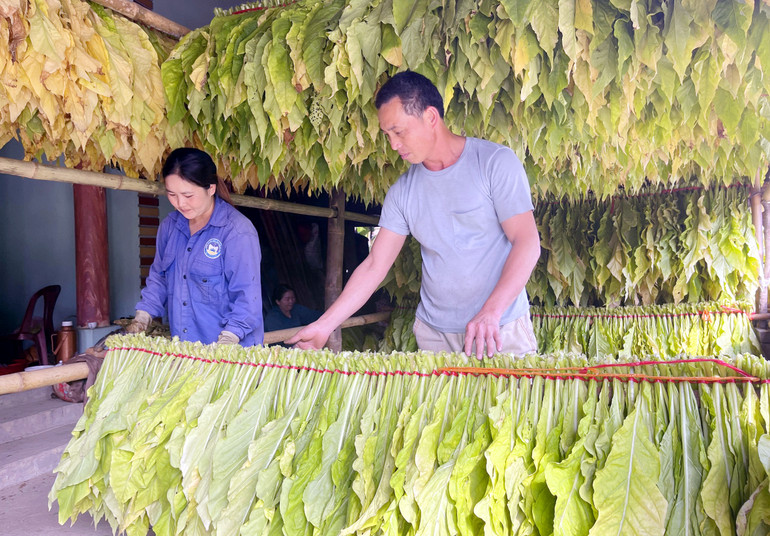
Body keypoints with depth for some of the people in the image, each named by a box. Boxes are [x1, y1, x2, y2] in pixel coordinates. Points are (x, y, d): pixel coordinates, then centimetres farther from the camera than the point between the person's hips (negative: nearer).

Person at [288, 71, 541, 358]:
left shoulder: (496, 162, -8)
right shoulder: (402, 191, 3)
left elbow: (527, 242, -13)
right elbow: (374, 265, 3)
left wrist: (490, 312, -25)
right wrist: (325, 324, -3)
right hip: (433, 334, 3)